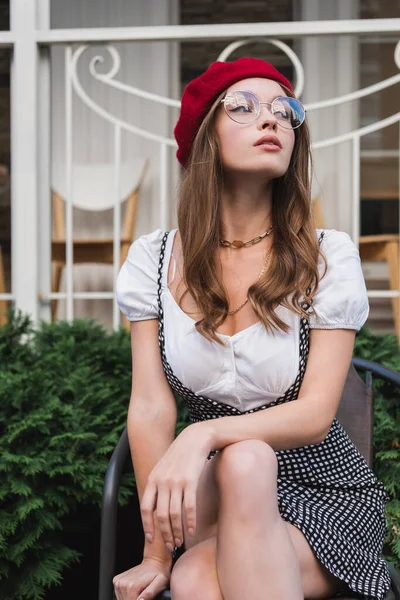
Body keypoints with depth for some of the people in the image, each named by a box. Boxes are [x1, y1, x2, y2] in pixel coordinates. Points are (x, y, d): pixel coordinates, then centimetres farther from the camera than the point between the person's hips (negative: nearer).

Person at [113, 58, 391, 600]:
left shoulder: (329, 257, -7)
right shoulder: (154, 260, -2)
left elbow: (314, 415, -15)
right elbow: (151, 407, -8)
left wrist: (206, 434, -33)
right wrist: (158, 553, -15)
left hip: (326, 493, 0)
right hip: (212, 494, 0)